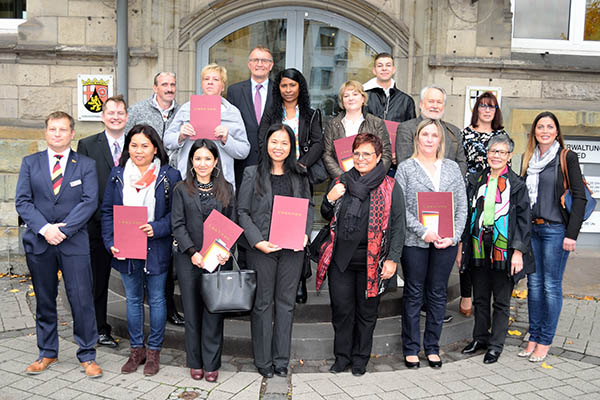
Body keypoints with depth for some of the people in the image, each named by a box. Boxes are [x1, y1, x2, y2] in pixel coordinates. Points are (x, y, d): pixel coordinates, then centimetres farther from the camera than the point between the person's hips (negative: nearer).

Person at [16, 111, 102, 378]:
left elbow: (90, 202, -5)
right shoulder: (30, 163, 10)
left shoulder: (86, 165, 5)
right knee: (44, 301, 12)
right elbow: (22, 201, 1)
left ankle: (87, 355, 11)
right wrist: (45, 228, -13)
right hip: (39, 243, 2)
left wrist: (63, 229, -14)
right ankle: (47, 353, 26)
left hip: (74, 243, -2)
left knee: (82, 300, -2)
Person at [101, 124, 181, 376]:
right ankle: (137, 349, 27)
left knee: (157, 299, 7)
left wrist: (156, 228, -20)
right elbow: (107, 211, 6)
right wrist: (111, 242, -5)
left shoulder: (169, 176, -5)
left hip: (156, 249, -3)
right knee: (133, 299, 13)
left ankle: (154, 351, 22)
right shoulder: (117, 174, 4)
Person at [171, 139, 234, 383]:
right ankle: (195, 362, 19)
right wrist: (193, 252, -13)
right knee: (192, 310, 6)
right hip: (189, 259, 0)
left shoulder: (226, 189, 9)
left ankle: (211, 363, 13)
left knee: (214, 310, 1)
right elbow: (178, 225, 0)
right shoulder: (182, 190, 6)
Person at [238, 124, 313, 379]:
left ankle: (281, 360, 21)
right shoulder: (253, 174, 0)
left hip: (292, 249, 3)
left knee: (286, 303, 9)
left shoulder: (299, 176, 9)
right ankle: (263, 361, 18)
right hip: (262, 249, -2)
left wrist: (305, 234, -5)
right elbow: (243, 212, -2)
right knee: (263, 303, 6)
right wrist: (257, 241, -14)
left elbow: (309, 208, 13)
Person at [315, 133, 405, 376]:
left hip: (371, 261, -3)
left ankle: (360, 358, 26)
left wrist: (392, 259, -10)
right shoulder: (341, 182, 10)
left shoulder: (390, 187, -2)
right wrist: (329, 199, -3)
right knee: (341, 309, 7)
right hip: (340, 258, 3)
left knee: (366, 311, 9)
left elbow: (398, 226, -3)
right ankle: (342, 356, 24)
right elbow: (327, 217, 18)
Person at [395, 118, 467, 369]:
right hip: (415, 242, -2)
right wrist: (423, 232, -15)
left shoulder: (452, 168, 10)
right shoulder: (406, 168, 2)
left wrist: (454, 236, -5)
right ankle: (411, 348, 16)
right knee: (414, 294, 5)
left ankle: (432, 347, 22)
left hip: (446, 242, 3)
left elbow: (462, 207, 8)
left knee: (437, 294, 10)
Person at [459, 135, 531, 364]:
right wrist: (462, 246, 8)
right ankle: (480, 338, 29)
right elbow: (467, 214, 12)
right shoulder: (476, 181, 8)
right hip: (479, 248, 4)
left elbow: (524, 220, -5)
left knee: (501, 302, 6)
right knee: (480, 298, 14)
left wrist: (518, 251, -11)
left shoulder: (517, 185, -3)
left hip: (504, 250, -3)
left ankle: (496, 345, 18)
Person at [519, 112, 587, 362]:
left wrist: (572, 234, -13)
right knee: (534, 284, 10)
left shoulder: (567, 157, -4)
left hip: (555, 229, -5)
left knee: (551, 286, 1)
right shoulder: (528, 158, 11)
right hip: (530, 229, 5)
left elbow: (579, 196, -8)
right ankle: (533, 337, 20)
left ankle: (545, 341, 11)